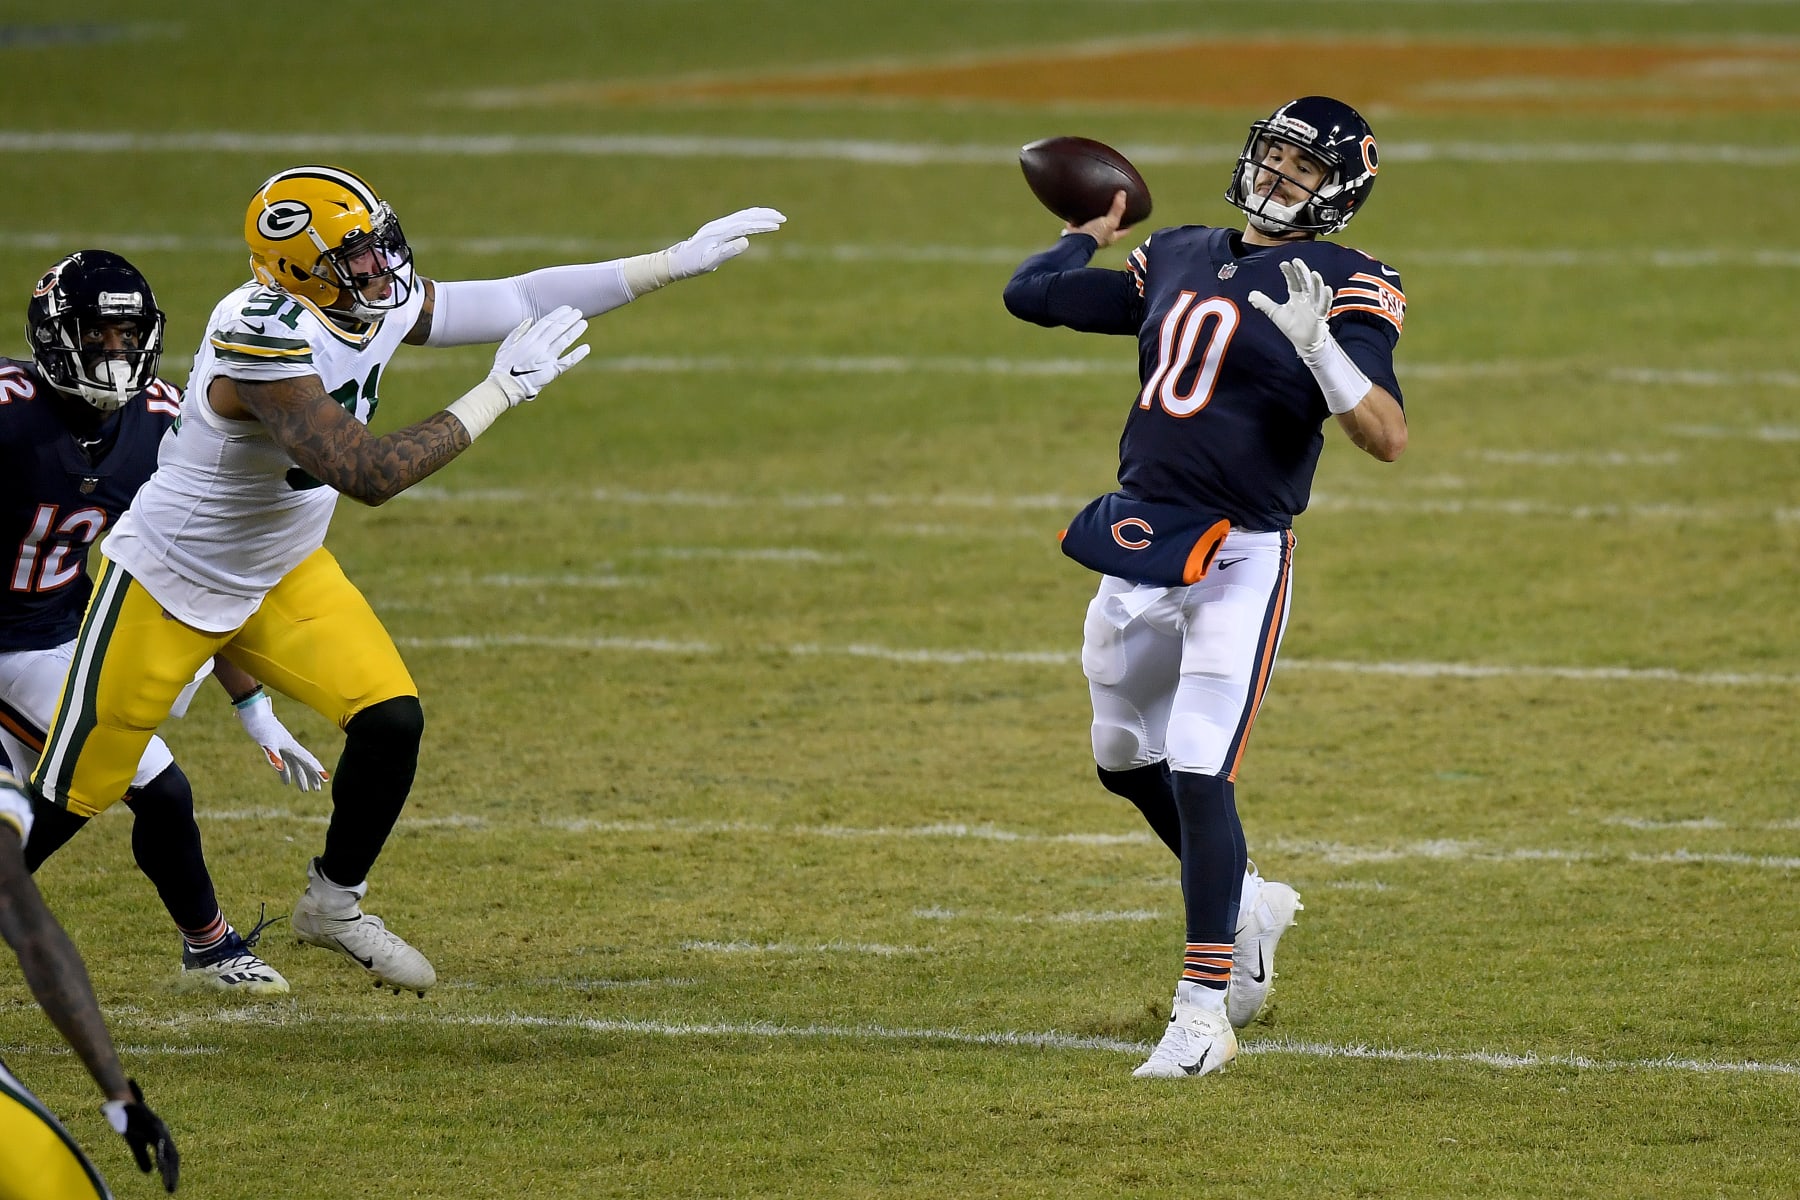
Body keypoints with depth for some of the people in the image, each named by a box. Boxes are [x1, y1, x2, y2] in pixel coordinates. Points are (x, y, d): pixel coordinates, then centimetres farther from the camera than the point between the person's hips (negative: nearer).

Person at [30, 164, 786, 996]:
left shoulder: (378, 304, -10)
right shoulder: (265, 342, -34)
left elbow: (514, 303, -2)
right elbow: (370, 475, -38)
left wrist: (675, 264, -4)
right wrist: (498, 394, -32)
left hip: (282, 578, 7)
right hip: (165, 585, -7)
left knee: (391, 722, -5)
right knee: (74, 792, -2)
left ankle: (334, 906, 16)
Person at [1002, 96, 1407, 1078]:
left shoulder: (1343, 289, -6)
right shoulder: (1180, 260, 11)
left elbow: (1388, 437, -19)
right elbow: (1032, 294, 18)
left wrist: (1315, 342, -30)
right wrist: (1091, 230, 28)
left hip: (1238, 561, -7)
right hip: (1136, 544, 7)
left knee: (1198, 770, -13)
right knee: (1125, 758, 20)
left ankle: (1203, 1011, -6)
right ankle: (1246, 904, 43)